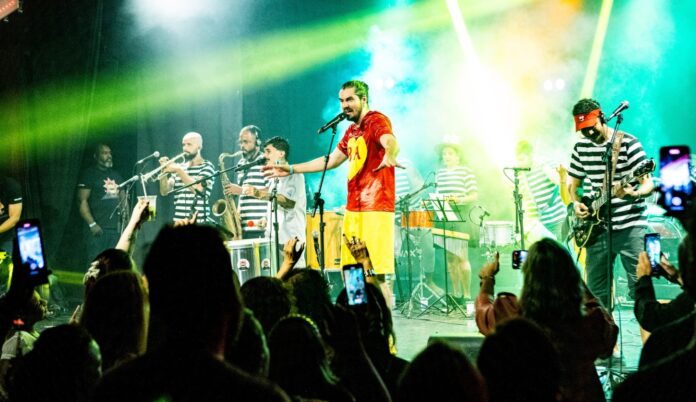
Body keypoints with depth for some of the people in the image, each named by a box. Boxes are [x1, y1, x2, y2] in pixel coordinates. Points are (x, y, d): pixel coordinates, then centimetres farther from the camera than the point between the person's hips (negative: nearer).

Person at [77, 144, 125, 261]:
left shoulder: (116, 175, 18)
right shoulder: (89, 174, -1)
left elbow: (123, 198, 22)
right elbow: (82, 201, -8)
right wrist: (92, 224, -17)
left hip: (117, 227, 6)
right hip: (99, 228, -6)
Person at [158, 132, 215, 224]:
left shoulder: (207, 166, 1)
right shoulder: (180, 167, 16)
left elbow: (197, 188, -16)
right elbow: (165, 191, 9)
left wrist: (179, 171, -15)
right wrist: (164, 171, -6)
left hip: (199, 223, -5)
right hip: (178, 223, 5)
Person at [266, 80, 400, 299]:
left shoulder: (376, 121, -7)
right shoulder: (351, 131, 20)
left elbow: (390, 142, -28)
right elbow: (331, 161, 30)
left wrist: (389, 156, -52)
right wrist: (291, 169, 31)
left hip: (375, 209, -9)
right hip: (353, 208, 9)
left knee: (375, 276, -14)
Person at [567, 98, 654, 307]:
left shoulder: (628, 143, -6)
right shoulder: (581, 147, 9)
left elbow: (648, 184, -8)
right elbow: (573, 183, 21)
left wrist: (633, 194, -29)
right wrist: (576, 203, 0)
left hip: (629, 226, -5)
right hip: (597, 228, 5)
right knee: (596, 289, 8)